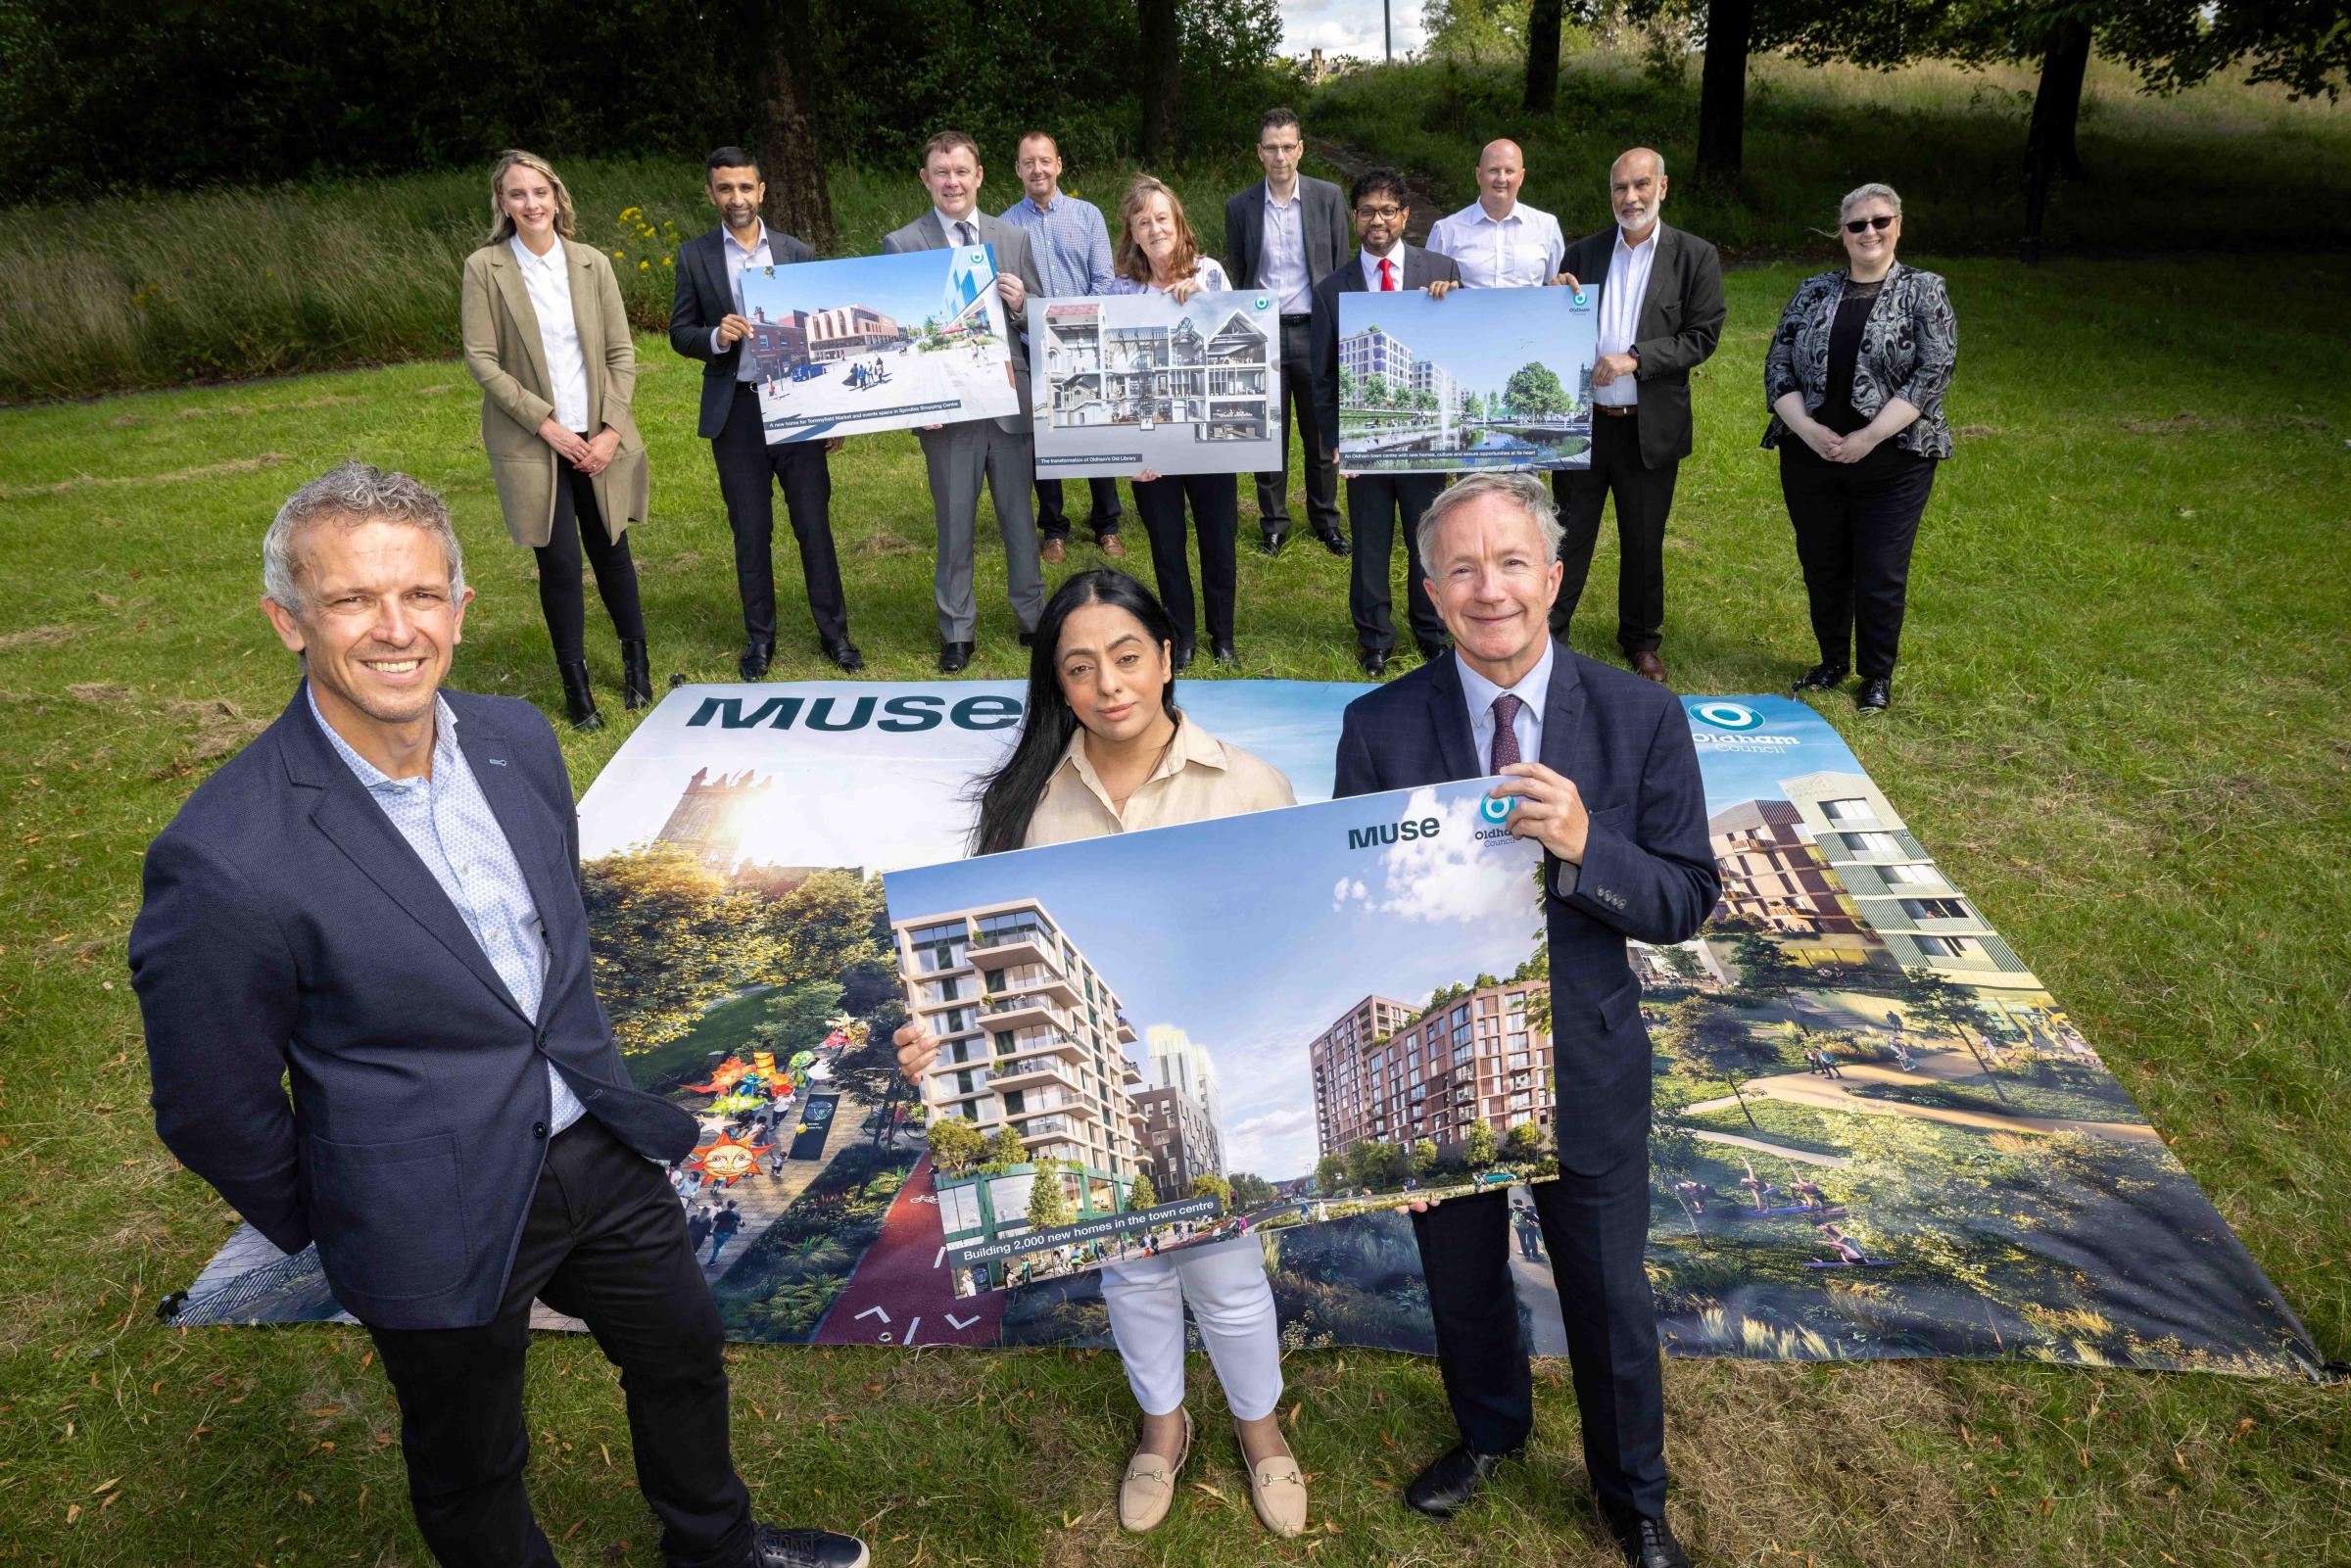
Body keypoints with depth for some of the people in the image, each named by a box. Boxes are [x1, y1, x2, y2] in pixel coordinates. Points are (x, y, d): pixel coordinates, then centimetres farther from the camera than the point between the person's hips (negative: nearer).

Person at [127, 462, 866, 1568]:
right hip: (439, 1227, -6)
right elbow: (212, 1109, -14)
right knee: (471, 1472, 19)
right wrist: (327, 1229, 0)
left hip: (597, 1144, 7)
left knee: (685, 1352, 26)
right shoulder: (225, 863, -28)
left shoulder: (518, 739, -7)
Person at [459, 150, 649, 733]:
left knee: (610, 551, 10)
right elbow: (481, 361, -6)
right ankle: (575, 685, 13)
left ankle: (636, 662, 30)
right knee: (559, 564, -2)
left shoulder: (592, 263, 3)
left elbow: (622, 352, 4)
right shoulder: (485, 268, -4)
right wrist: (545, 425, -12)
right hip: (533, 443, -2)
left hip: (599, 438, 2)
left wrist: (611, 429, -5)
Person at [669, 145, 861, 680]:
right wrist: (715, 338, -18)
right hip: (735, 411, 0)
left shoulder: (797, 253, 5)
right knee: (750, 531, 7)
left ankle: (833, 631, 14)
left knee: (815, 524, 2)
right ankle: (759, 637, 19)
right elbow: (679, 333, 6)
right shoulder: (695, 256, 4)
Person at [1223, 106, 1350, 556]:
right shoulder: (1239, 207, 3)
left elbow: (1341, 270, 4)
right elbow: (1238, 278, 9)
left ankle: (1325, 519, 22)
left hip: (1314, 331, 0)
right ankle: (1273, 522, 20)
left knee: (1322, 434, 8)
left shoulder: (1328, 197, 2)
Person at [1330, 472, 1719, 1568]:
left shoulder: (1641, 719, -12)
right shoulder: (1380, 728, -13)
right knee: (1460, 1277, 24)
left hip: (1583, 1068, 0)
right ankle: (1487, 1430, 57)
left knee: (1607, 1294, 20)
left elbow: (1688, 901, -10)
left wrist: (1584, 848, -30)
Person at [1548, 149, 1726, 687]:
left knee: (1644, 541, 11)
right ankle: (1547, 635, 18)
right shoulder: (1583, 252, 7)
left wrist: (1635, 358, -18)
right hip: (1582, 420, 1)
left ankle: (1641, 641, 28)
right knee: (1568, 532, 7)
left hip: (1650, 426, -1)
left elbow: (1703, 335, -7)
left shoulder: (1695, 256, -1)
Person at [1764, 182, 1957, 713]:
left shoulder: (1924, 292, 0)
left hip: (1891, 463, -3)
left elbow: (1933, 374, -9)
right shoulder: (1812, 292, 8)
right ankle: (1833, 662, 31)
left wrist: (1867, 438, -17)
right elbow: (1777, 366, 4)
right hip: (1810, 459, 3)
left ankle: (1877, 676, 19)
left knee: (1882, 575, 1)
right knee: (1822, 568, 12)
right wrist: (1806, 428, -13)